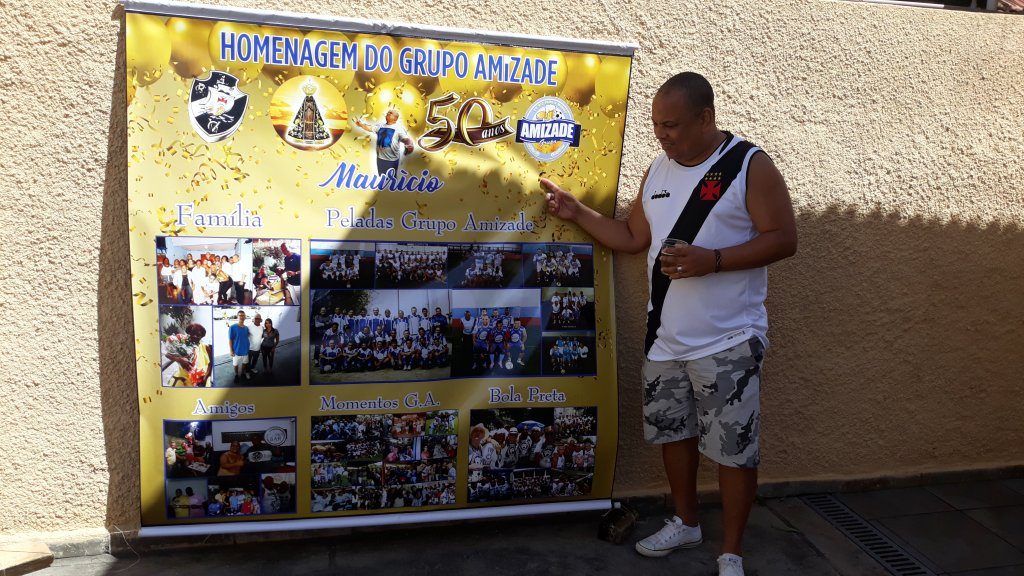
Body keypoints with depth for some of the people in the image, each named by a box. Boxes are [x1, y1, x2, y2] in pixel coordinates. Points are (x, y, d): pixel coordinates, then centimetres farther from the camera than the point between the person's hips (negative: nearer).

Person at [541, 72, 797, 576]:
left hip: (728, 342, -6)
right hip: (665, 338, 7)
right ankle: (685, 522, 39)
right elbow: (634, 238, 16)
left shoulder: (749, 165, -10)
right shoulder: (658, 170, 9)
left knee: (733, 449, 1)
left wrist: (711, 260, -24)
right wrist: (577, 212, 8)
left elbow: (783, 239, -14)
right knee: (672, 432, 18)